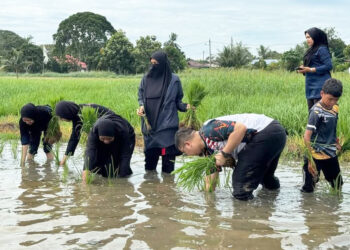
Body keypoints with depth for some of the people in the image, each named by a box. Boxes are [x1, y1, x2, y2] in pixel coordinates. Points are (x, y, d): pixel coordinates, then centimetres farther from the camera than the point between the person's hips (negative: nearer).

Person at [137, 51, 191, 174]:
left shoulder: (174, 80, 0)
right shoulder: (146, 79, 7)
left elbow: (178, 101, 6)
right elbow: (141, 97, 15)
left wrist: (186, 106, -13)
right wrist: (141, 106, -5)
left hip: (168, 127, -3)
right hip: (150, 125, 3)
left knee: (168, 158, -2)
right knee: (150, 155, 7)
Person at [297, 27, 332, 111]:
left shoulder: (322, 49, -9)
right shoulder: (311, 50, 17)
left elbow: (329, 66, -16)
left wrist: (310, 70, -17)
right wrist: (304, 68, 1)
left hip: (320, 86, -9)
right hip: (311, 86, 9)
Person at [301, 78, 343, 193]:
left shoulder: (335, 108, 4)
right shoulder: (316, 111, -17)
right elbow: (307, 136, -20)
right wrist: (310, 159, -22)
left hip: (331, 155, 7)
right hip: (316, 156, -7)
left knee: (338, 186, 16)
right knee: (308, 190, -1)